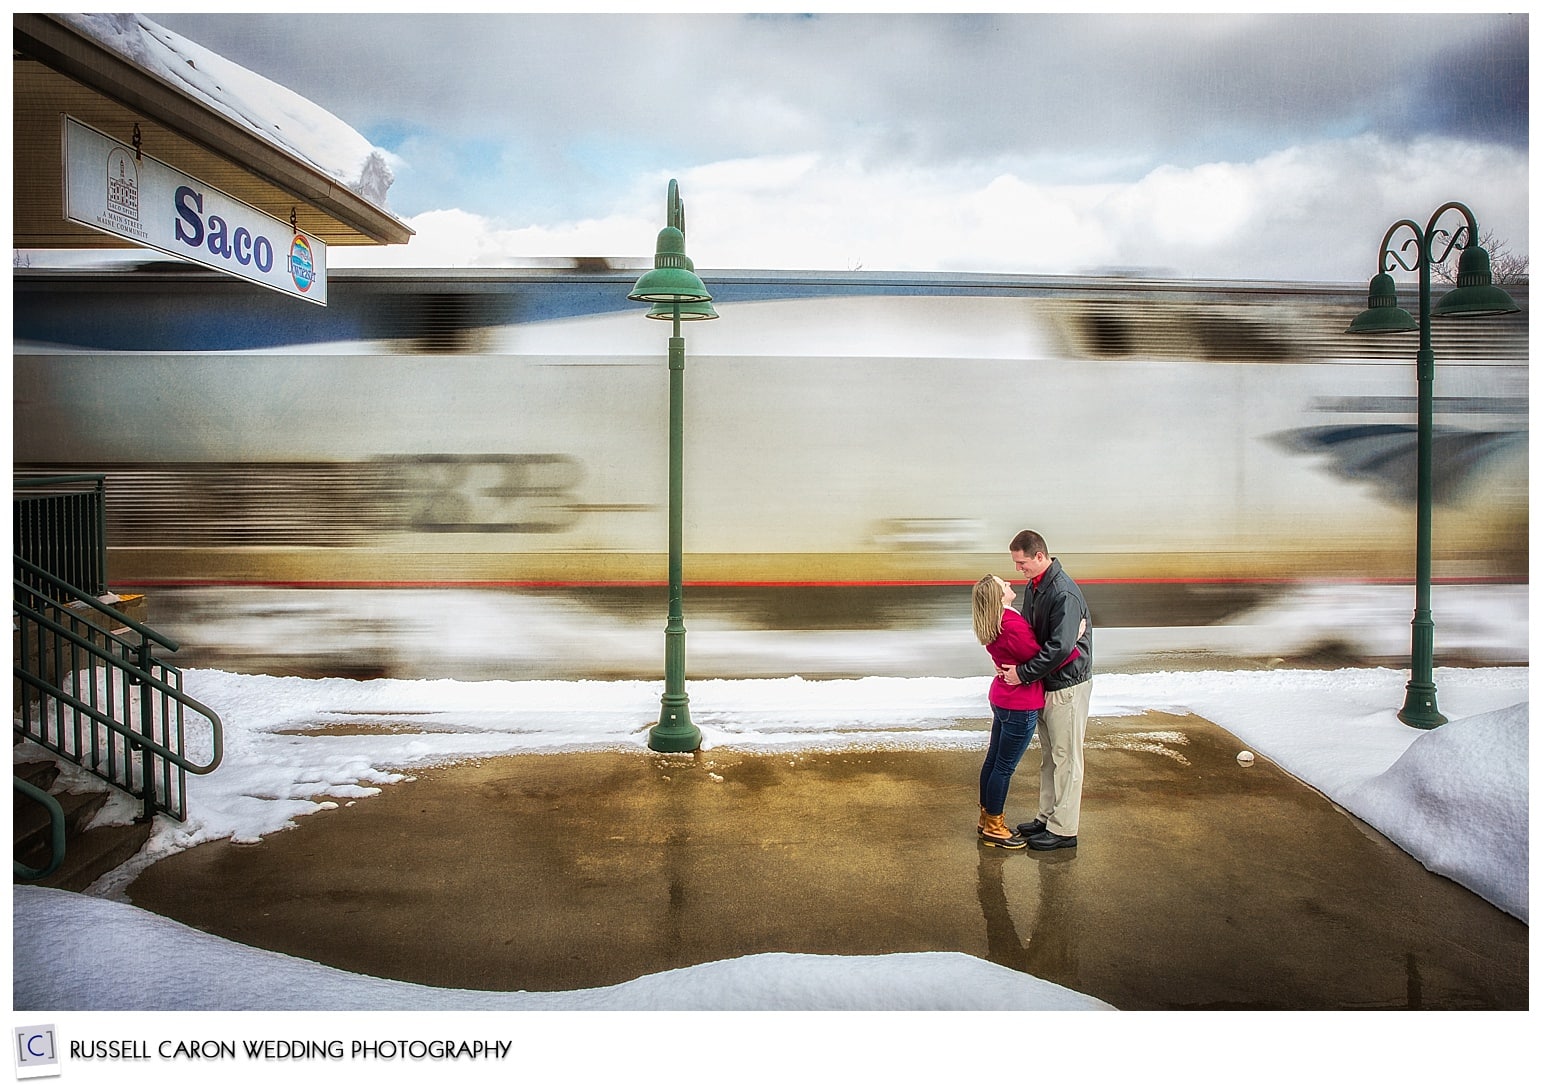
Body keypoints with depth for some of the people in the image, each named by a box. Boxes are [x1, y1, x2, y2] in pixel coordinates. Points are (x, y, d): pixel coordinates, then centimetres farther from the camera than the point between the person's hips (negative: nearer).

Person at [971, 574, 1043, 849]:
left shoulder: (993, 624, 4)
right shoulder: (1013, 626, -27)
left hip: (1002, 698, 10)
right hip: (1021, 706, -9)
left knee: (993, 760, 18)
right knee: (1005, 767, 3)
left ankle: (987, 818, 32)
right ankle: (993, 829, 15)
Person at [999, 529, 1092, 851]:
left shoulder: (1064, 593, -24)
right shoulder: (1032, 587, 6)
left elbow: (1060, 647, -30)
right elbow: (1028, 634, 14)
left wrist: (1023, 673, -23)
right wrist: (1013, 665, -2)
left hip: (1067, 685, -9)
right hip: (1045, 682, 9)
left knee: (1065, 757, 1)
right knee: (1050, 754, 18)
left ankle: (1063, 830, 10)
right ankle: (1047, 817, 30)